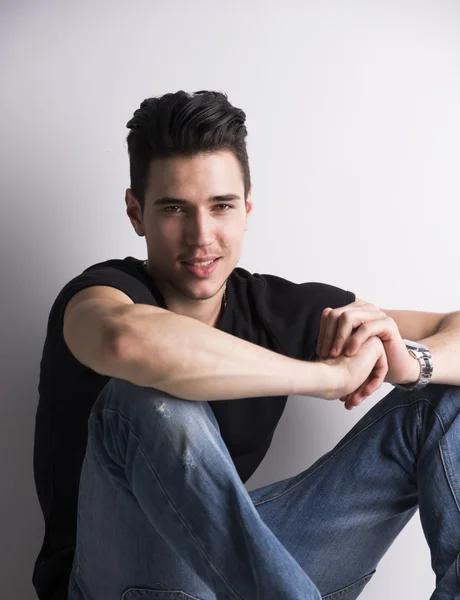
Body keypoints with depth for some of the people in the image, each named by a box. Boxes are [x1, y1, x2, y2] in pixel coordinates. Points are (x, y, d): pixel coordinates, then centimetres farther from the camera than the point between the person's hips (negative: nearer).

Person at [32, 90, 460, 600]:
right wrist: (332, 374, -35)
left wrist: (411, 361, -25)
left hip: (242, 556, 5)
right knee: (151, 401, -37)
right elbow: (127, 339, -45)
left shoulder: (278, 307, -2)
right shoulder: (106, 288, -16)